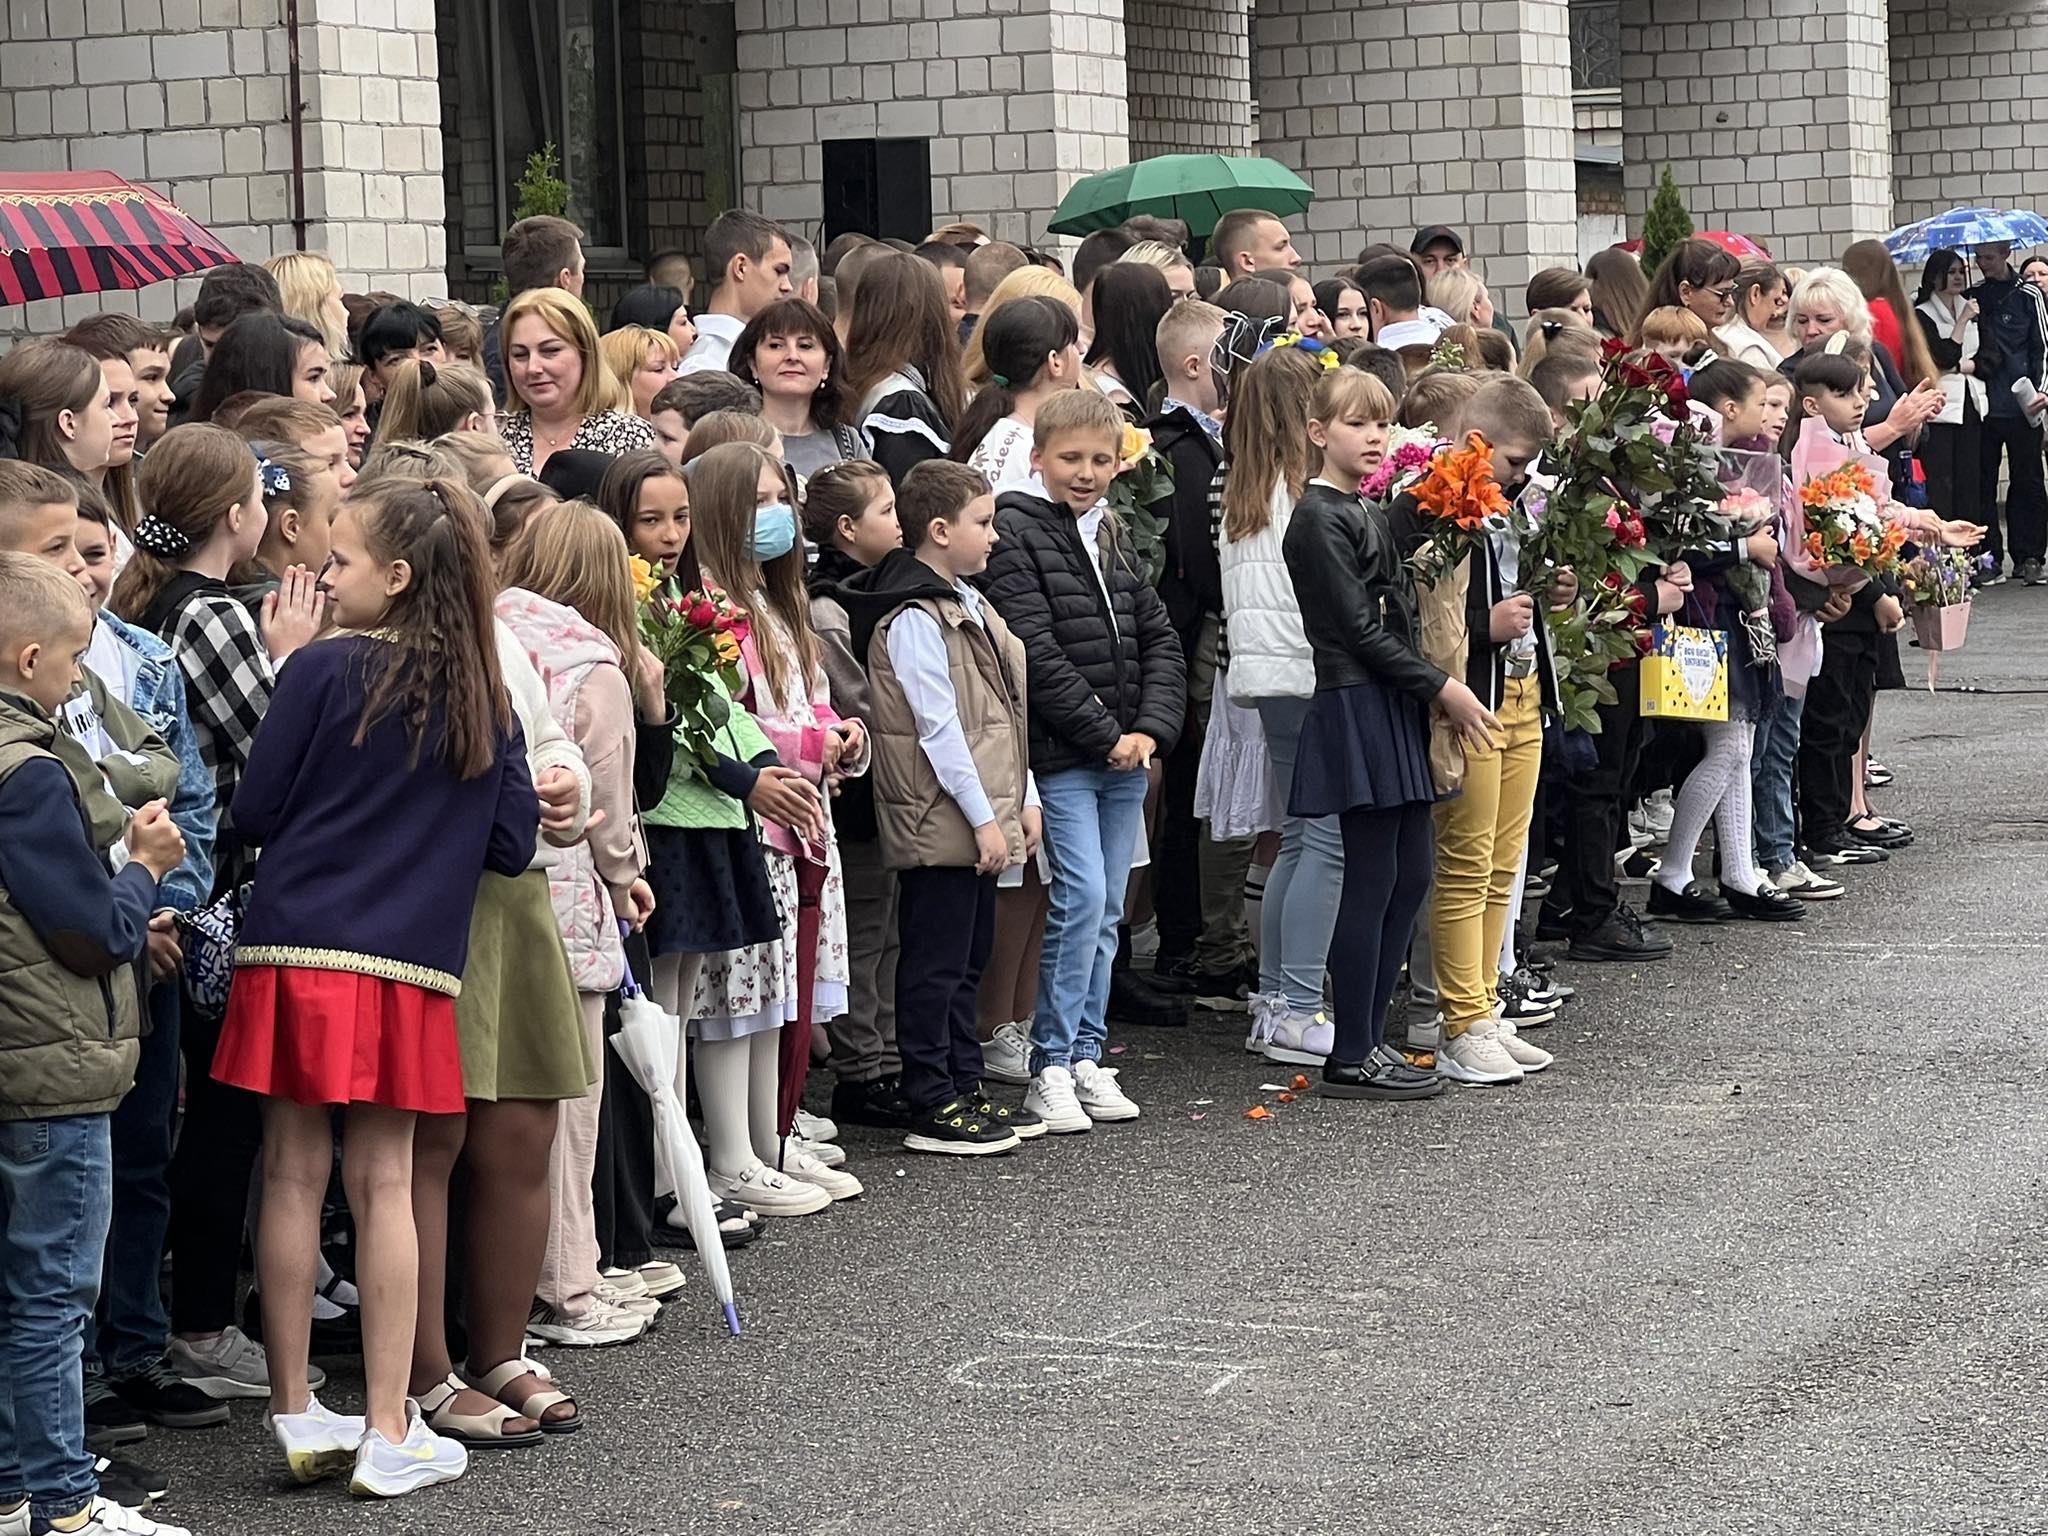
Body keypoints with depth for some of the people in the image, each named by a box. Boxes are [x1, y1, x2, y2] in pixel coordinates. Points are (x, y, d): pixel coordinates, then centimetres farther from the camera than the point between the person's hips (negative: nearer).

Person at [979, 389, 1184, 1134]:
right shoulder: (1014, 532, -8)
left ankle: (1085, 1055, 16)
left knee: (1107, 910, 9)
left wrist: (1150, 730, -3)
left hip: (1126, 753, 7)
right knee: (1082, 897, -14)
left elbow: (1159, 639, 13)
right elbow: (1037, 653, -15)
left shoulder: (1113, 539, 15)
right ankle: (1051, 1065, -7)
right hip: (1061, 754, -7)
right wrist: (1104, 734, -14)